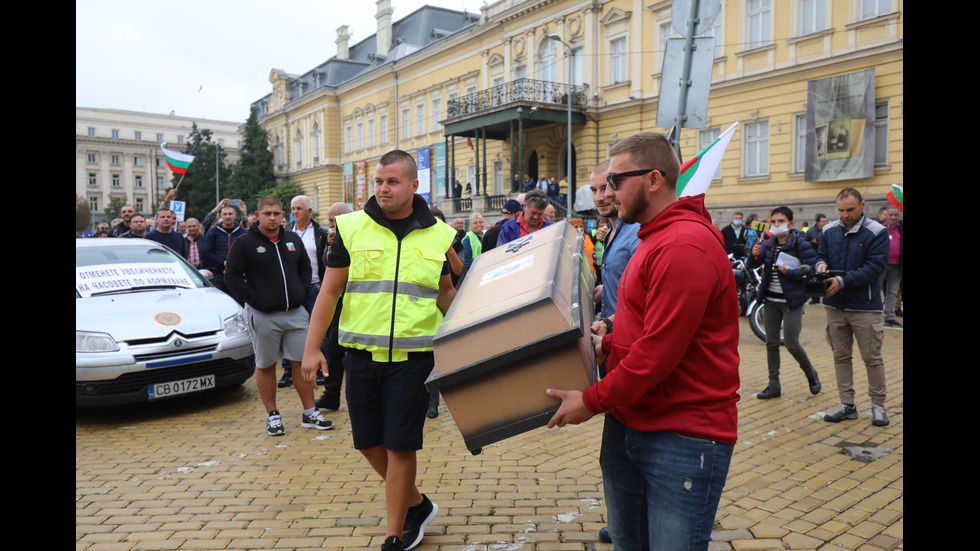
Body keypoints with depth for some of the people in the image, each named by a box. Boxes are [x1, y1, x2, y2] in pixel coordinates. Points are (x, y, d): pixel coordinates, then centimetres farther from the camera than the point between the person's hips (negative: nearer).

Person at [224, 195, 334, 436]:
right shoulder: (244, 243, -4)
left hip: (296, 312, 4)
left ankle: (310, 414, 16)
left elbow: (306, 269, 18)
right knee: (266, 366, 6)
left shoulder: (293, 240, 9)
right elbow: (232, 275, -6)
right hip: (263, 315, -4)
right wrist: (255, 300, -13)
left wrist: (301, 294, 4)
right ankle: (272, 416, 19)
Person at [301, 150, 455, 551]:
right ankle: (417, 504, 35)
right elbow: (329, 291, 3)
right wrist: (312, 347, -2)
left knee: (400, 446, 1)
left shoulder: (438, 235, 3)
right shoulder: (352, 227, 1)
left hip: (412, 356, -2)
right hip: (362, 353, 2)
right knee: (368, 441, 11)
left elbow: (446, 293, 14)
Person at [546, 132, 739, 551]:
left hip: (683, 438, -9)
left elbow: (659, 351, -22)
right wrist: (606, 345, 5)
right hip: (628, 424, 9)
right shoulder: (653, 239, 15)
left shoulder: (685, 246, -19)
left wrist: (593, 400, -13)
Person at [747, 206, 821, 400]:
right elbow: (752, 265, 2)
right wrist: (754, 254, -18)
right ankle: (774, 385, 17)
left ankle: (811, 374, 25)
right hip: (771, 300, 6)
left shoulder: (800, 243, -10)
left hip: (791, 301, -6)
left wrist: (789, 272, -24)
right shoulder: (769, 244, 6)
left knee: (792, 344, -3)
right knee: (771, 343, 8)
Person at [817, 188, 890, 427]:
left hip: (865, 307, -4)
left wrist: (843, 281, -22)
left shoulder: (877, 232, -8)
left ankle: (878, 405, 19)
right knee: (841, 357, 10)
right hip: (835, 306, 4)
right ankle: (847, 404, 20)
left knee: (872, 358, 5)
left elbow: (875, 267, -14)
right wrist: (821, 264, -12)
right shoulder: (829, 231, 5)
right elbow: (821, 254, 13)